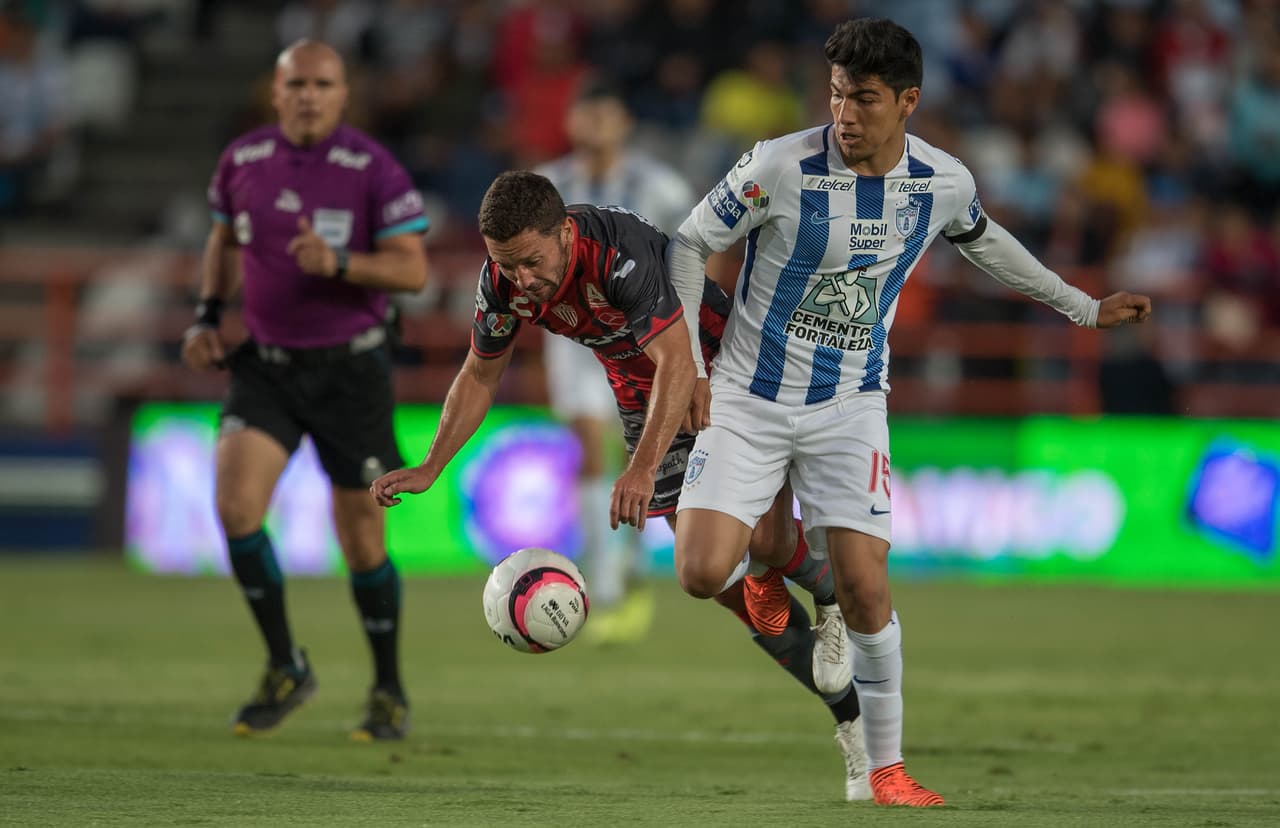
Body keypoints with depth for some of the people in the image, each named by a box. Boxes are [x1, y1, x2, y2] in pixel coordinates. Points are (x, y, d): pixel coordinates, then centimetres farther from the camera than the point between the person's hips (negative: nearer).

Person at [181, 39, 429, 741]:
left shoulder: (372, 168, -11)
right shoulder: (243, 160, 2)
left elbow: (412, 269, -13)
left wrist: (338, 263, -29)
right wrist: (206, 317, 7)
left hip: (349, 368, -3)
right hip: (265, 366, 3)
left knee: (360, 538, 2)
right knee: (235, 503, -18)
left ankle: (389, 695, 22)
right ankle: (285, 669, -1)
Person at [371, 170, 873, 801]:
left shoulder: (623, 250, -36)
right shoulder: (502, 283, -15)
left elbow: (678, 362, -42)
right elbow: (479, 377, 3)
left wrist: (643, 468, -52)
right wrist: (430, 467, -4)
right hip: (646, 399, 5)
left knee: (768, 545, -21)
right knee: (723, 576, -3)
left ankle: (835, 592, 17)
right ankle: (851, 718, 6)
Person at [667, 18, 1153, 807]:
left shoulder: (943, 182, -6)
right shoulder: (782, 167, -18)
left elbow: (984, 240, 19)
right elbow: (690, 245, -5)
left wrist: (1083, 307, 25)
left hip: (851, 403, 2)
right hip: (751, 395, -2)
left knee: (865, 585, -11)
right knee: (702, 575, -15)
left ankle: (887, 766, 4)